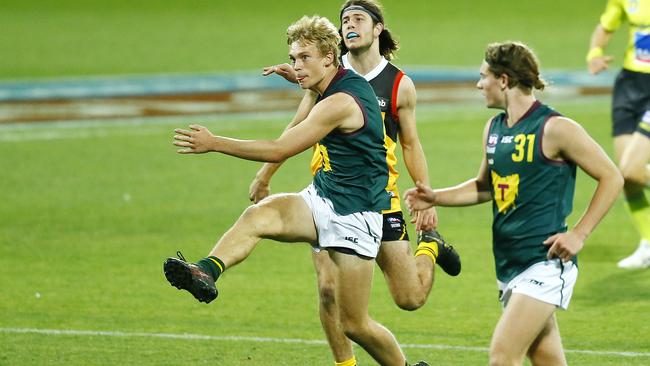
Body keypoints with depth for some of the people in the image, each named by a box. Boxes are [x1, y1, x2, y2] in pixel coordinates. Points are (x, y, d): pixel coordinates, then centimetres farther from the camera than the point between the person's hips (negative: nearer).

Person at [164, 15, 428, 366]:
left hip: (353, 215, -8)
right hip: (320, 199, 8)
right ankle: (206, 273, -47)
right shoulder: (348, 82, 7)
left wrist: (213, 143, -23)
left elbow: (279, 150, -24)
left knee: (354, 324, -3)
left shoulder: (339, 103, -22)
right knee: (258, 215, -25)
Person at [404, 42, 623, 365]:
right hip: (508, 262, 8)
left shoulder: (554, 128, -11)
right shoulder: (494, 129, 12)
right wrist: (436, 198, 15)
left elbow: (611, 178, -7)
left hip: (546, 262, -8)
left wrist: (578, 234, -12)